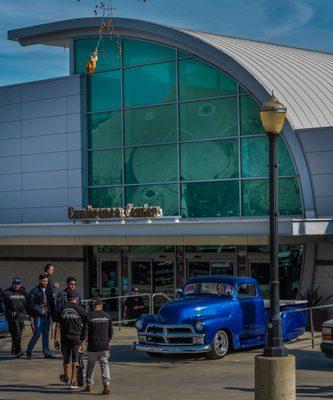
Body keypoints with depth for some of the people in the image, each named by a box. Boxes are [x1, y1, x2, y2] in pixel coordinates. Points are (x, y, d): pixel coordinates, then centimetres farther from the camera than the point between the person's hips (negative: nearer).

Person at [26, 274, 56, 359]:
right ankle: (29, 351, 7)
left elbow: (52, 303, 18)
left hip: (47, 316, 6)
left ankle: (46, 353, 15)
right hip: (38, 316, -6)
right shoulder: (34, 291, -5)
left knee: (46, 335, 10)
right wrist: (40, 310, -14)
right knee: (37, 334, -8)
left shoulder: (49, 291, 14)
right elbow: (30, 303, -11)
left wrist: (53, 313, 7)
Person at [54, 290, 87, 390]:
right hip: (77, 338, -2)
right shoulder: (80, 309, -2)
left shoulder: (62, 308, 3)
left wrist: (56, 339, 3)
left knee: (66, 359, 19)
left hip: (65, 338, 2)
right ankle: (73, 382, -2)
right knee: (75, 360, 2)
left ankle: (66, 378, 39)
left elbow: (57, 325, 1)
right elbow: (86, 325, 0)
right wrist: (85, 337, 12)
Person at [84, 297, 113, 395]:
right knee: (104, 364, 5)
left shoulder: (89, 316, -6)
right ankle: (106, 384, -10)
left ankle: (89, 385, 17)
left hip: (92, 346, -2)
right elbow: (111, 331, 11)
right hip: (104, 345, 2)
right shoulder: (107, 316, 3)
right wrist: (109, 341, 26)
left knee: (90, 364, 13)